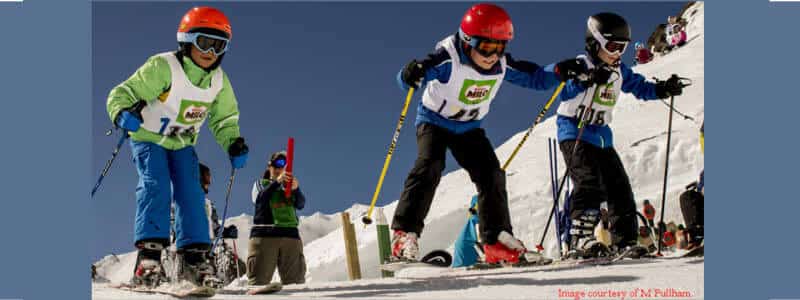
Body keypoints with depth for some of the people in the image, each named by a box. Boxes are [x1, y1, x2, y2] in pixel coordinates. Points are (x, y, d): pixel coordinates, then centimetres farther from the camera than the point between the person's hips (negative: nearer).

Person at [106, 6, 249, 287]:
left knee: (191, 193, -7)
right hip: (148, 138, -5)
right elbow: (121, 94, -26)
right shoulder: (163, 67, -25)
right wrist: (124, 113, -48)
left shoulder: (219, 81, -5)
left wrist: (233, 143, -8)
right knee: (155, 186, -23)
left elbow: (224, 119, 9)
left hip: (182, 144, 5)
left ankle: (194, 257, -4)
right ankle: (149, 254, -25)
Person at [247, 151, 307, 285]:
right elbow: (261, 199, -6)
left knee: (295, 280, -6)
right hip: (264, 234, -2)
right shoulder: (260, 184, 17)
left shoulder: (290, 185, 20)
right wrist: (277, 181, -19)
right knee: (259, 280, -8)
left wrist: (296, 189, -21)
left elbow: (301, 204, 1)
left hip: (290, 235, 2)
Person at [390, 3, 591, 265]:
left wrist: (560, 71, -18)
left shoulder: (502, 65, -13)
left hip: (469, 127, 5)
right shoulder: (449, 59, -29)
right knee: (429, 167, -26)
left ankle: (496, 240, 1)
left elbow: (536, 78, 0)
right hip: (434, 122, -5)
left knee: (491, 174, -7)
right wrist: (410, 75, -63)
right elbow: (406, 80, -39)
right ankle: (404, 234, -24)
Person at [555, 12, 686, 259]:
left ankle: (624, 241, 13)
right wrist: (586, 80, -40)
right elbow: (563, 90, -24)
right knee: (589, 183, -22)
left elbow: (639, 87, 20)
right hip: (574, 133, -8)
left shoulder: (619, 71, 12)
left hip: (602, 135, 8)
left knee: (619, 186, 6)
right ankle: (580, 240, -24)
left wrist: (665, 89, 4)